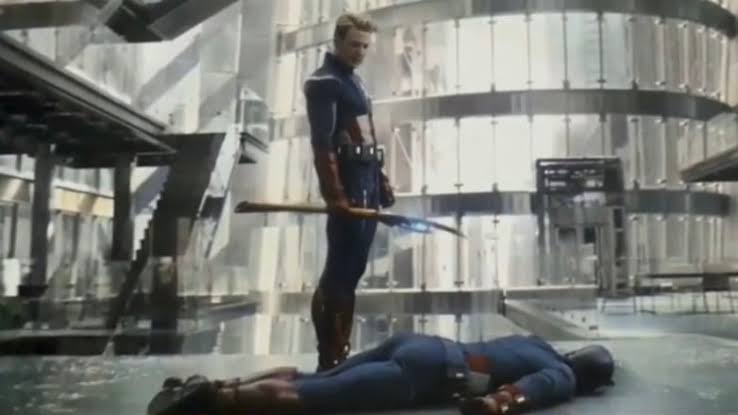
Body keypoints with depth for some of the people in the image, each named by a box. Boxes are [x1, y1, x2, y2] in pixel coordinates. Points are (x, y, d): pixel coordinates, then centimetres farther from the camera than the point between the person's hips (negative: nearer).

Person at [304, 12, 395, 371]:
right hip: (347, 187, -9)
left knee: (352, 270, 11)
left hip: (366, 184, 9)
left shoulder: (354, 81, 21)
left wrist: (381, 181, 18)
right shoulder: (324, 82, -7)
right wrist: (334, 195, -24)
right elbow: (322, 144, -17)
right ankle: (330, 358, -1)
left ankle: (338, 351, 19)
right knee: (339, 272, -7)